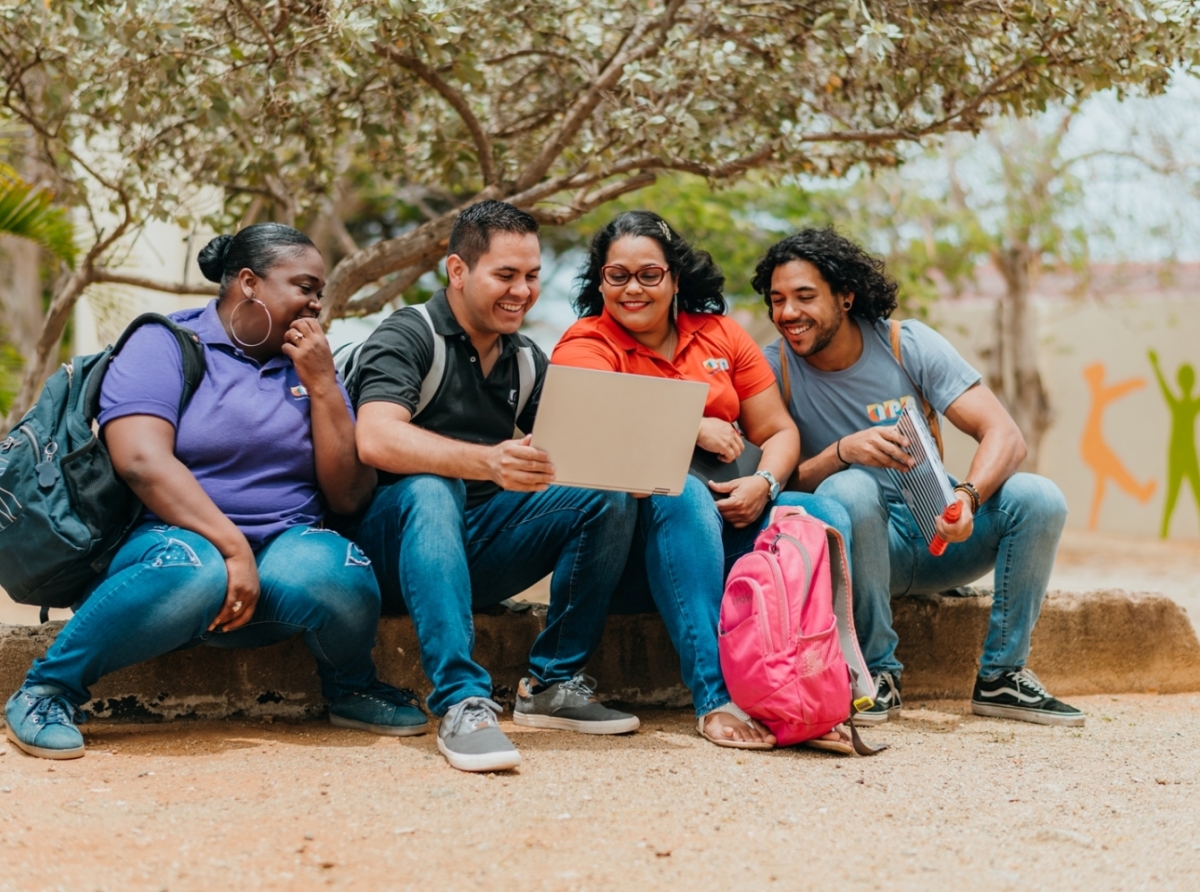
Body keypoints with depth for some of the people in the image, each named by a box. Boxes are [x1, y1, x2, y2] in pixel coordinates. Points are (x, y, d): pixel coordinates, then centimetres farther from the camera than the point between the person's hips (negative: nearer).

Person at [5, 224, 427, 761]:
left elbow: (350, 497, 7)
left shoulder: (310, 365, 15)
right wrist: (232, 546, -25)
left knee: (331, 571, -32)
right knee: (194, 569, -40)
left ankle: (351, 690, 1)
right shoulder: (165, 345, 0)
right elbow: (141, 460, -16)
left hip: (280, 553, 4)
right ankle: (47, 691, -18)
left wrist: (321, 385, -2)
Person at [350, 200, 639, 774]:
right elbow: (376, 439, -27)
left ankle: (552, 684, -9)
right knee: (429, 489, -37)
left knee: (609, 496, -12)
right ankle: (461, 704, -45)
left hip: (478, 548, 6)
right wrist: (487, 462, -42)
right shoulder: (407, 337, -8)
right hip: (398, 542, -6)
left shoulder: (527, 360, 14)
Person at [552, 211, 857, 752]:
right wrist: (693, 429, -14)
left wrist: (763, 483, -10)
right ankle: (716, 699, -41)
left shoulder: (720, 336, 14)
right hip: (630, 539, -4)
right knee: (682, 494, -36)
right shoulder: (585, 346, 0)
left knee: (825, 518, -19)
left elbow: (779, 431, 12)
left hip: (722, 527, 5)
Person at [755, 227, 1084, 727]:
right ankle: (877, 675, -20)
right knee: (848, 490, -35)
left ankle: (1001, 676, -8)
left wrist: (968, 496, -33)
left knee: (1039, 498, -23)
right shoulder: (775, 369, -6)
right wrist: (843, 451, -32)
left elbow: (1005, 435, -11)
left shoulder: (910, 345, -4)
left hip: (937, 537, 2)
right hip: (862, 547, -2)